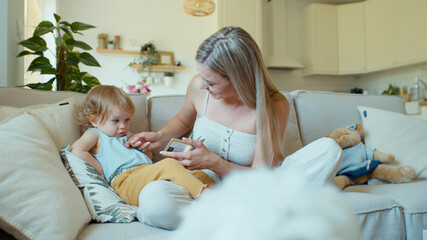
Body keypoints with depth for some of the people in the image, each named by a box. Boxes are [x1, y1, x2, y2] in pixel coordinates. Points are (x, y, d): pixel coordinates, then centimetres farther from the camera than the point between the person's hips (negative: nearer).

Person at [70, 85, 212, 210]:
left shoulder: (126, 137, 36)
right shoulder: (95, 134, 16)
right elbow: (76, 150, -5)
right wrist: (101, 170, -9)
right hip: (126, 178, -9)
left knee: (199, 175, -7)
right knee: (169, 164, -33)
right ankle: (200, 193, -41)